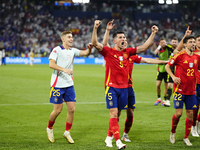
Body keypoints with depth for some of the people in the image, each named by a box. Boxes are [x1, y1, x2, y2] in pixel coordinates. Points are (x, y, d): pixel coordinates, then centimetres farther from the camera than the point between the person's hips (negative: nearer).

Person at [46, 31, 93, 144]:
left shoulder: (73, 51, 11)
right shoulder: (57, 50, -6)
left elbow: (85, 53, 0)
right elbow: (51, 64, -16)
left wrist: (89, 49, -23)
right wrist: (64, 70, -28)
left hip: (69, 84, 5)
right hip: (57, 84, -5)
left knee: (72, 109, -1)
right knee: (58, 110, -1)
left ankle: (67, 132, 13)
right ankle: (49, 129, 23)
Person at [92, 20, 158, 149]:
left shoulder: (127, 52, 9)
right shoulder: (108, 52, -5)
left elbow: (144, 47, 11)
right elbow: (95, 43, -19)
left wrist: (153, 34, 5)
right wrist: (95, 28, -32)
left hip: (124, 87, 5)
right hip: (111, 87, -5)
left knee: (117, 115, 11)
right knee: (114, 114, -11)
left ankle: (109, 137, 25)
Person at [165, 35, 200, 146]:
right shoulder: (180, 55, -7)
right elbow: (167, 66, 0)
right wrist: (173, 77, -13)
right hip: (180, 89, -5)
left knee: (190, 113, 3)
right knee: (179, 113, -7)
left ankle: (186, 137, 15)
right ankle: (173, 132, 19)